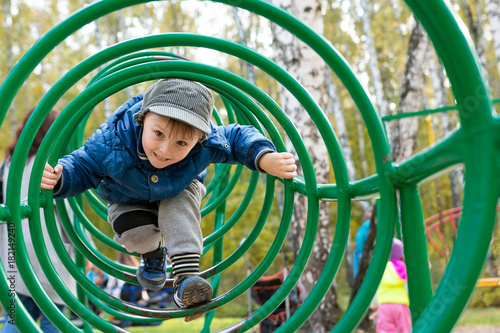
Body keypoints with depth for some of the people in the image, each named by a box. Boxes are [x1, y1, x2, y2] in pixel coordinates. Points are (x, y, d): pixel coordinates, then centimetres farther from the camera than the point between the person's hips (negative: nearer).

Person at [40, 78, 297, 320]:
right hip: (130, 199, 0)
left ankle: (186, 277, -32)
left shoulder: (207, 143, -37)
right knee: (134, 233, -26)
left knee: (179, 203, -32)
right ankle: (154, 253, 12)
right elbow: (81, 167, -25)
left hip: (179, 193, 0)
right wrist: (57, 179, -47)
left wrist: (266, 159, -37)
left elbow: (238, 138, -19)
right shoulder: (112, 140, -40)